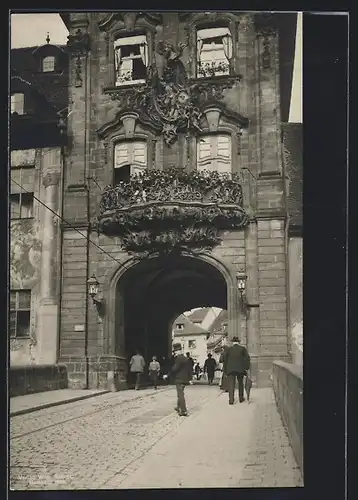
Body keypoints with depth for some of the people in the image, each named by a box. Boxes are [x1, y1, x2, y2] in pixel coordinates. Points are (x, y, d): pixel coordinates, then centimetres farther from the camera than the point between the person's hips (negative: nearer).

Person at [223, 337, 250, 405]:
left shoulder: (228, 349, 10)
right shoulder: (243, 348, 7)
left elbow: (224, 359, 5)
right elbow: (247, 357, -4)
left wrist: (225, 370, 9)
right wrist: (246, 367, -4)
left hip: (230, 369, 0)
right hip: (240, 369, 0)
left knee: (231, 384, -3)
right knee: (240, 383, 17)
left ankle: (231, 399, -15)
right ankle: (241, 398, 24)